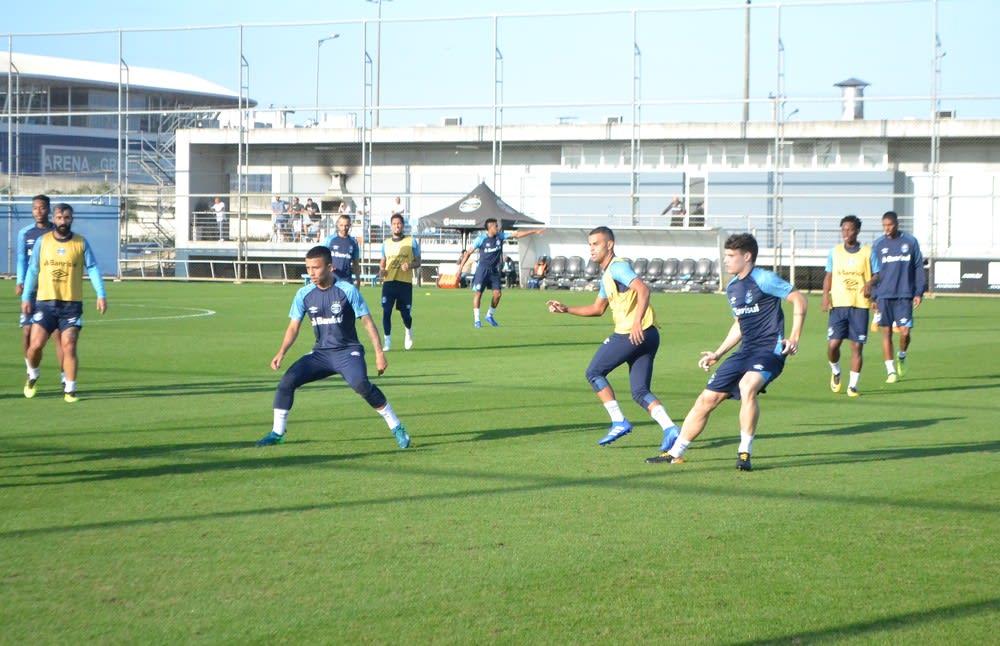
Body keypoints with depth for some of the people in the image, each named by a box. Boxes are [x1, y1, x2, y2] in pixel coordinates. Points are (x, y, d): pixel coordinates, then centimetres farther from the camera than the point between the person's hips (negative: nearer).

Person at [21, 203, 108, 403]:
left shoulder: (81, 243, 2)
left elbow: (93, 268, -1)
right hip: (45, 303, 1)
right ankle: (33, 375, 23)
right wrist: (26, 297, 4)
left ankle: (70, 390, 3)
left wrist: (101, 295, -12)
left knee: (69, 347, -7)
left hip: (72, 304, -1)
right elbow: (33, 270, 9)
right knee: (35, 345, -6)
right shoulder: (42, 241, 5)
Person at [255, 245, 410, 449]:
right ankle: (277, 433, 4)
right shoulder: (304, 294, -1)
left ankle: (397, 429, -18)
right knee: (287, 381, -13)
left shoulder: (348, 290, -12)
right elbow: (293, 327, 5)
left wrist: (379, 352, -13)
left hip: (348, 352, -4)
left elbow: (367, 321, -8)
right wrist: (281, 353, -10)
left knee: (360, 384, -31)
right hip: (320, 353, 5)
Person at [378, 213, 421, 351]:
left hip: (405, 282, -2)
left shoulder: (412, 241, 5)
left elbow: (418, 262, 7)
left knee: (405, 313, 3)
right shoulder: (386, 243, 12)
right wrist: (381, 270, -2)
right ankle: (387, 342, -1)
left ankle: (409, 333, 35)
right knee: (386, 312, -9)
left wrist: (410, 265, -15)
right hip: (389, 282, 2)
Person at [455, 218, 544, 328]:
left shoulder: (500, 236, 1)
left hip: (494, 269, 5)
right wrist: (460, 268, -9)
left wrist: (535, 231, -2)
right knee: (478, 293, -6)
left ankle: (490, 315, 17)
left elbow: (517, 235, 2)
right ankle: (476, 319, 2)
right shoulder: (481, 239, -12)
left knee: (497, 293, -3)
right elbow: (468, 253, -7)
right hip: (483, 269, -5)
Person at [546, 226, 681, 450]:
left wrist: (637, 322, -34)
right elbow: (598, 309, 33)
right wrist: (566, 309, 26)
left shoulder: (617, 267, -8)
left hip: (634, 333, -9)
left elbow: (643, 289, -23)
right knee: (640, 392, 6)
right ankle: (670, 429, -10)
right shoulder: (606, 274, 23)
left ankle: (619, 422, 0)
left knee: (594, 373, 3)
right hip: (648, 336, 9)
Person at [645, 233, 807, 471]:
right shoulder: (732, 288, 14)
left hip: (770, 349, -8)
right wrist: (717, 354, 22)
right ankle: (675, 453, 14)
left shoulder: (764, 279, -11)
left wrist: (794, 337, -17)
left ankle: (745, 452, -23)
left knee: (747, 386, -36)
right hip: (746, 351, 8)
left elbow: (799, 299, -10)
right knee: (707, 398, 4)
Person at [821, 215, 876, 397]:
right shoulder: (835, 252, 9)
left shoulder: (867, 252, 3)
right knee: (833, 344, -7)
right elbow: (829, 276, 13)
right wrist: (826, 295, -2)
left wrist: (870, 284, -15)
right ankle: (836, 372, 23)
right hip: (838, 305, 1)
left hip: (860, 305, -1)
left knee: (857, 346, -1)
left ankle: (853, 385, 8)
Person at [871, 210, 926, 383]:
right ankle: (891, 370, 7)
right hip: (884, 296, 1)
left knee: (905, 331, -7)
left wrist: (919, 292, 1)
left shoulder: (910, 242, 4)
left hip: (904, 295, -1)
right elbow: (873, 273, 8)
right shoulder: (878, 245, 6)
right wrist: (872, 297, 3)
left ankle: (902, 356, 24)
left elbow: (918, 268, 7)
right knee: (886, 332, 0)